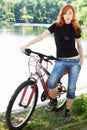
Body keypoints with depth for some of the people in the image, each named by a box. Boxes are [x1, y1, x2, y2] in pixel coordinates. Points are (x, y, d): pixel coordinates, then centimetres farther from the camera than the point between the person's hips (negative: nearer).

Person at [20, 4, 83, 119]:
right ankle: (53, 101, 9)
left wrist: (82, 58, 0)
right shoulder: (56, 26, -3)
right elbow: (41, 36, -10)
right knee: (51, 83, -21)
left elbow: (79, 45, 12)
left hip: (74, 61, 1)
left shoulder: (76, 28, 1)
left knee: (71, 89, 1)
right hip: (60, 61, -1)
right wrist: (26, 45, -18)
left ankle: (67, 110, 21)